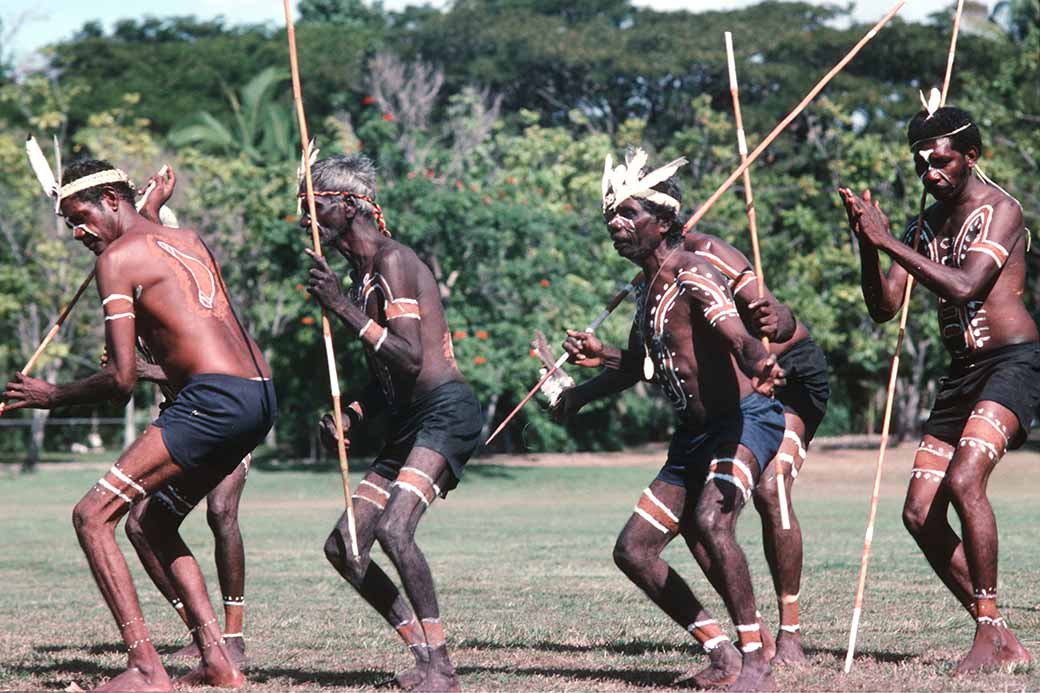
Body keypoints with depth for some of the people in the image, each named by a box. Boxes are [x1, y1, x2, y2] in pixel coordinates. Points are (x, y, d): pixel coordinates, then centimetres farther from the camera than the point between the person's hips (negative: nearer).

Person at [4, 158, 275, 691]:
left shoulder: (118, 257, -3)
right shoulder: (188, 239, 21)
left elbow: (121, 380, -7)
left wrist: (51, 397, 5)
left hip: (216, 399, -9)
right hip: (260, 395, 9)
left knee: (93, 516, -7)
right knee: (156, 523, 22)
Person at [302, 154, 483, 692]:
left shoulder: (393, 261, -11)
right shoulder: (363, 274, 18)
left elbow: (411, 357, -21)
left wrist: (345, 309, -21)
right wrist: (350, 416, 8)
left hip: (445, 411, -10)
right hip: (409, 420, 10)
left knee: (393, 528, -27)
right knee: (343, 547, 6)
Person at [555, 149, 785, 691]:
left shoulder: (692, 275, -14)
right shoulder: (647, 291, 14)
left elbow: (733, 330, -35)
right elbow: (636, 363, 33)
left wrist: (758, 362, -56)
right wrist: (582, 392, 42)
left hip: (746, 419, -10)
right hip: (695, 434, 10)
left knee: (710, 521, -33)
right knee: (633, 550, 5)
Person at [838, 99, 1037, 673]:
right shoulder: (926, 224, 13)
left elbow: (963, 286, -24)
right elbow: (884, 307, 9)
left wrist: (889, 242, -22)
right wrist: (867, 245, -7)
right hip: (961, 371, 8)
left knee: (963, 480, -28)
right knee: (919, 513, -1)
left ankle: (990, 634, -21)